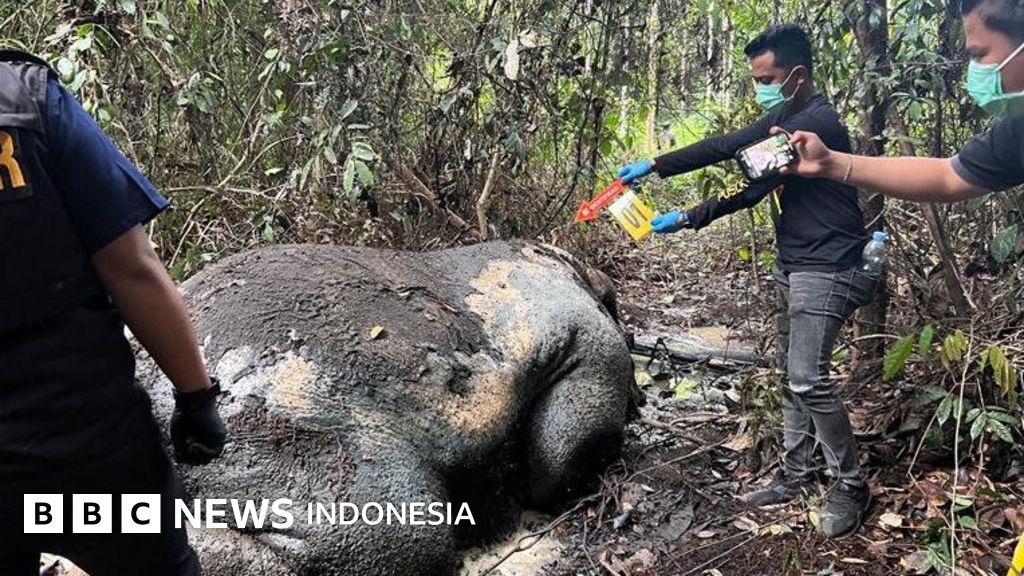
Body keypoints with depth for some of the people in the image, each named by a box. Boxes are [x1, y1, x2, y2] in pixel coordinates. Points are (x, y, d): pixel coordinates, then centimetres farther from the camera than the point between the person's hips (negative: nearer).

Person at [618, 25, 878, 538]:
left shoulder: (817, 123, -20)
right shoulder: (783, 118, 11)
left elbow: (752, 185, -22)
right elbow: (725, 147, 8)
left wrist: (687, 219, -19)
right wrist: (655, 166, -2)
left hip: (827, 269, -10)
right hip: (793, 263, 10)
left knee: (807, 379, -12)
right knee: (792, 373, 12)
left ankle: (851, 484, 6)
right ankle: (797, 474, 22)